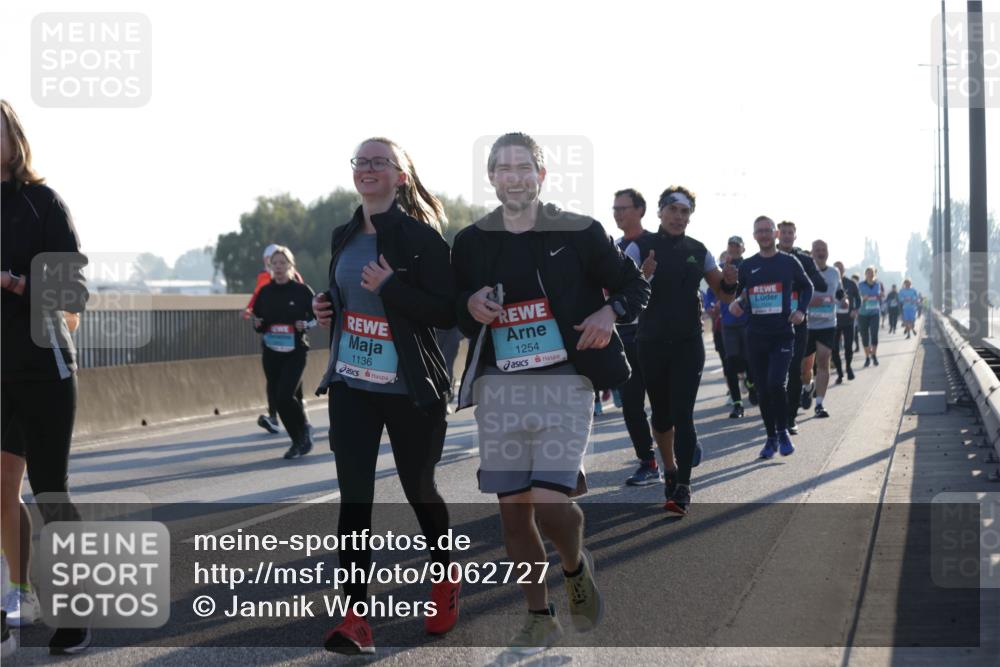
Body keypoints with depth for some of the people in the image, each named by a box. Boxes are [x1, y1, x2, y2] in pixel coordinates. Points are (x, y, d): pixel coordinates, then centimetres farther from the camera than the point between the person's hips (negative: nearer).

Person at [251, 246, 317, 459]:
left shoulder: (302, 290, -4)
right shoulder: (265, 292, 5)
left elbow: (317, 316, 5)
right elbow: (257, 319, 16)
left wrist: (305, 324, -15)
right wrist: (257, 325, -6)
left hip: (295, 352, -4)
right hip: (270, 352, 4)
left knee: (285, 395, -18)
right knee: (275, 399, 4)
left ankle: (304, 428, 8)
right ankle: (299, 440, 21)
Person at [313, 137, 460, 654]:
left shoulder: (422, 237, -10)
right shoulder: (344, 237, 10)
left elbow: (446, 313, -15)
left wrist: (389, 286, -24)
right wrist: (325, 308, 3)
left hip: (410, 388, -4)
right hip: (351, 385, 5)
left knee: (418, 488, 11)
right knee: (354, 496, -5)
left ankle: (444, 578, 37)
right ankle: (355, 616, -7)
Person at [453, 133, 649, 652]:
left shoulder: (579, 233, 1)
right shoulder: (471, 242, 8)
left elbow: (635, 287, 10)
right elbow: (450, 311, 19)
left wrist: (610, 312, -11)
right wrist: (470, 305, -4)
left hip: (563, 381, -3)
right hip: (498, 387, 3)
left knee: (550, 502, -16)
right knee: (513, 508, 4)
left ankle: (576, 568, 17)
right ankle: (539, 615, 21)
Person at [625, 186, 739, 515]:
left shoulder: (698, 251, 5)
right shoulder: (640, 247, -3)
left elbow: (723, 294, 10)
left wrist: (729, 281, -13)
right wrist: (644, 276, -31)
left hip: (688, 344, 0)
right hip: (652, 343, 0)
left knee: (682, 415, -10)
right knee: (661, 414, 11)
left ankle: (682, 488, -12)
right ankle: (670, 470, 33)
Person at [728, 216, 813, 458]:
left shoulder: (789, 262, 1)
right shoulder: (747, 266, 7)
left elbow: (807, 287, 13)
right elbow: (739, 293, 15)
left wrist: (801, 310, -3)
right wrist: (736, 303, -8)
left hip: (782, 335, -3)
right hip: (756, 335, 3)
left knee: (776, 383, -18)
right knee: (762, 390, 5)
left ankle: (783, 432, 2)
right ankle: (771, 438, 19)